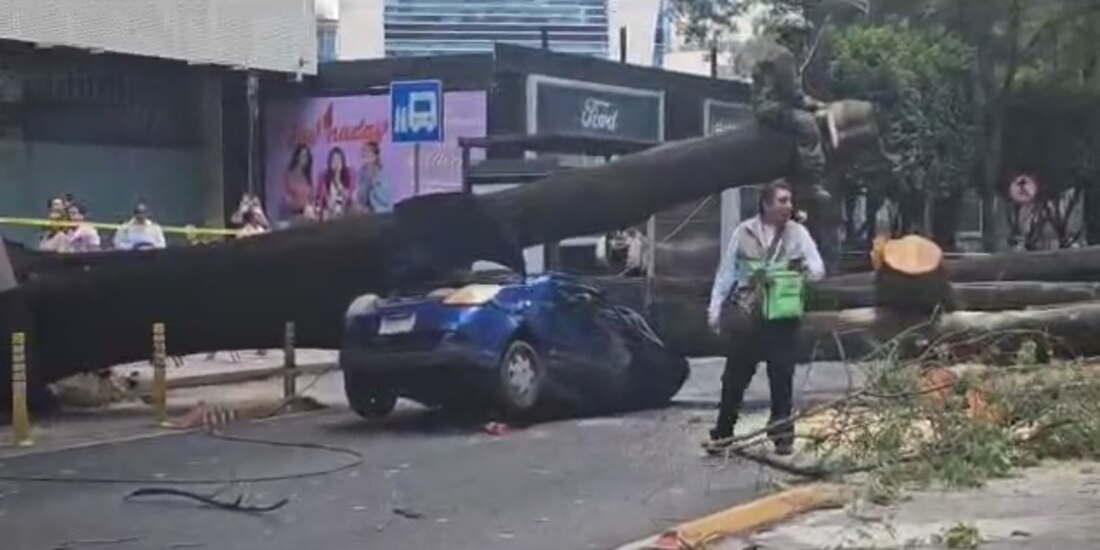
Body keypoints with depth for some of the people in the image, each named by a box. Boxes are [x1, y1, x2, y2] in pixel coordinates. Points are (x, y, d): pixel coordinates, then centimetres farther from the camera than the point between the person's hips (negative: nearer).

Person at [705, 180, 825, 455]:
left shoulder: (798, 233, 1)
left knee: (782, 376, 5)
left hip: (783, 316, 0)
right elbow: (726, 273, 6)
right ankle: (722, 432, 15)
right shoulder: (744, 232, 1)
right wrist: (715, 309, 4)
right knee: (735, 376, 6)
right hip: (746, 314, 0)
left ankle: (782, 433, 16)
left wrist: (805, 269, -23)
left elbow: (818, 269, 0)